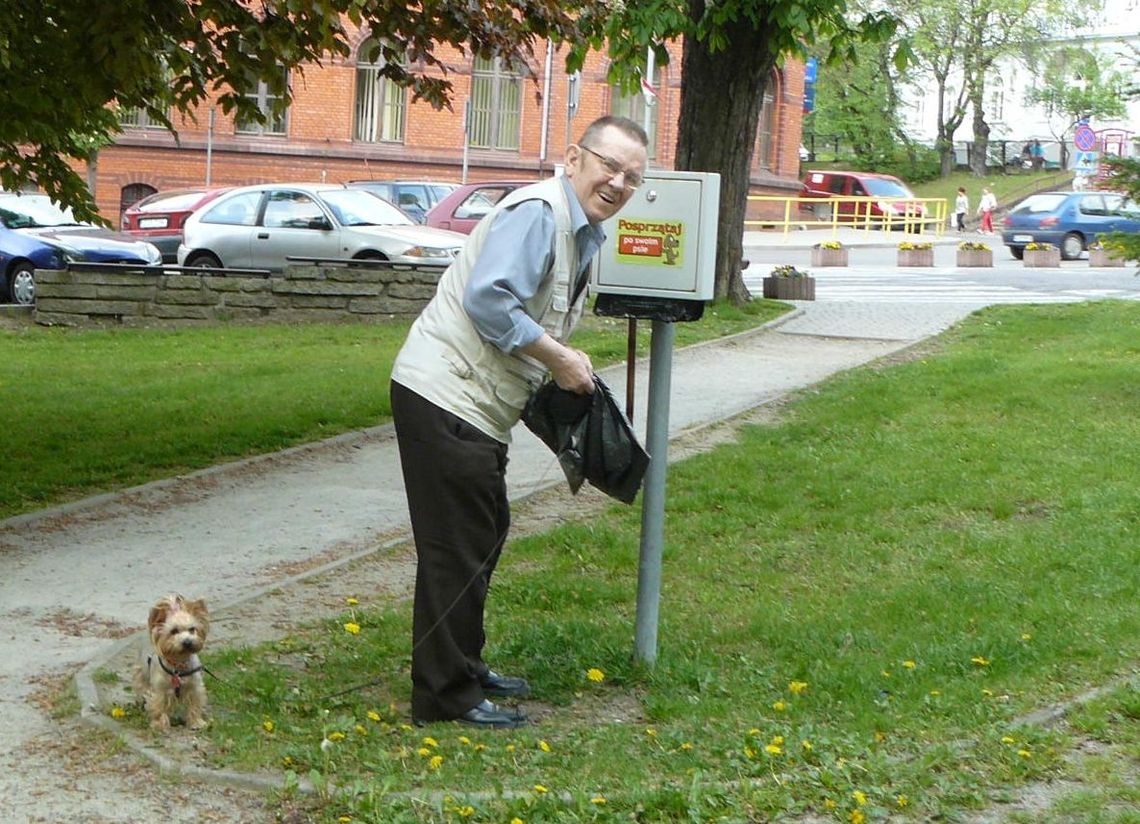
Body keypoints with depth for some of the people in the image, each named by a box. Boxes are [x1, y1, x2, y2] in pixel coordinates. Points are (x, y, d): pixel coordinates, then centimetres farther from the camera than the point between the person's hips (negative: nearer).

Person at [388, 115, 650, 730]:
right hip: (445, 398, -11)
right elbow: (488, 299, -28)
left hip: (475, 406, 11)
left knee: (484, 535, 20)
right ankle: (446, 696, 4)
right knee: (458, 547, -5)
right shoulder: (538, 212, -16)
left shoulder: (582, 235, 17)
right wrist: (559, 358, -20)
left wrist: (565, 368, 10)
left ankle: (464, 668, 35)